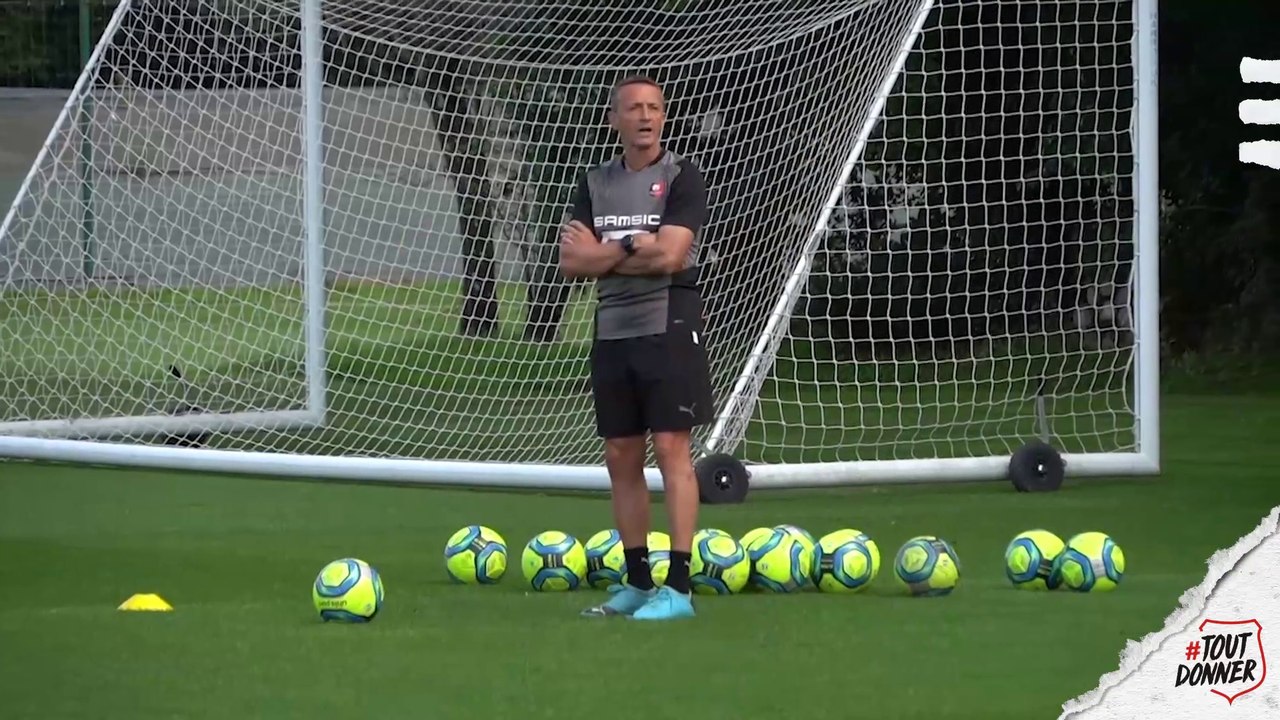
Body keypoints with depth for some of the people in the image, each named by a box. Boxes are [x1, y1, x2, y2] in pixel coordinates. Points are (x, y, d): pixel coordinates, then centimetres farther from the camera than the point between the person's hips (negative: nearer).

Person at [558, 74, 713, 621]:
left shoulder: (681, 178, -3)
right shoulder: (596, 184, 13)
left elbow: (669, 255, -15)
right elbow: (570, 260, 3)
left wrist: (601, 254, -5)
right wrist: (633, 249, -9)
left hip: (668, 327, -6)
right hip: (613, 330, 6)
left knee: (670, 448, -11)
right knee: (621, 457, 8)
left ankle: (678, 586, -12)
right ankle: (637, 583, 17)